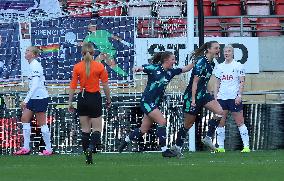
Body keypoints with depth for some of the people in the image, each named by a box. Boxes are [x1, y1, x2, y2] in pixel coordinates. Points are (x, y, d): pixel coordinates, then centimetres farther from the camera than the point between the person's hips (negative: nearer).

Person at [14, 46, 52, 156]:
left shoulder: (35, 66, -16)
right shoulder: (33, 65, 13)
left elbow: (35, 85, -24)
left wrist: (26, 100, -27)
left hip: (40, 97, -10)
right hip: (34, 98, 10)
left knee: (42, 123, -4)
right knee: (24, 119, 7)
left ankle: (49, 149, 3)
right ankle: (26, 148, 9)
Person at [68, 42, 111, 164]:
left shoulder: (77, 67, -2)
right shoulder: (99, 66, -6)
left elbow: (72, 86, -2)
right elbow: (105, 86, -4)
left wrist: (70, 102, 5)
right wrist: (108, 100, 8)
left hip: (82, 99, 2)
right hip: (95, 98, -2)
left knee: (85, 129, 11)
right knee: (97, 129, 4)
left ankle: (88, 157, 11)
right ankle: (91, 147, -24)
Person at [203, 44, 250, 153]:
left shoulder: (238, 66, -1)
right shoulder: (220, 67, 13)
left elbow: (242, 82, -4)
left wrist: (239, 95, -13)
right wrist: (215, 96, 11)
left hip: (234, 98, -5)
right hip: (221, 98, 5)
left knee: (240, 122, -5)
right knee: (220, 122, 1)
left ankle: (246, 146, -3)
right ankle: (220, 147, 6)